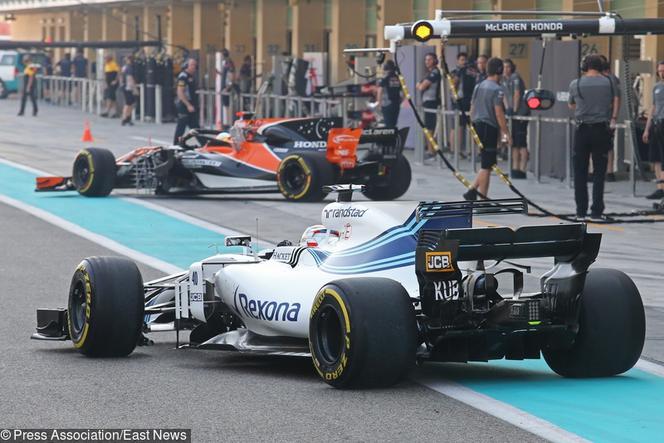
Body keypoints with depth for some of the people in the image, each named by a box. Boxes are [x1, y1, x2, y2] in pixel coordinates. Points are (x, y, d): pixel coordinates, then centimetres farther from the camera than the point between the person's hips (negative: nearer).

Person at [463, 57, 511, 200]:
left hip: (477, 126, 8)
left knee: (486, 163, 16)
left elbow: (472, 110, 16)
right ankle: (482, 198, 3)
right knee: (487, 166, -1)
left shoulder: (478, 87, 11)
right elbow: (499, 113, -17)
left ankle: (472, 191, 8)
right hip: (490, 128, -8)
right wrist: (506, 133, -13)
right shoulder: (497, 89, -12)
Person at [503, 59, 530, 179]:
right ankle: (515, 168, 17)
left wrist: (514, 110, -13)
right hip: (512, 113, 8)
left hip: (521, 112, -8)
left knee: (521, 143, -9)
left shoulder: (515, 77, -11)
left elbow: (517, 94, -14)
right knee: (514, 143, 11)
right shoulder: (504, 79, 12)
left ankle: (522, 170, -10)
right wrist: (508, 109, 1)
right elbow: (505, 95, 13)